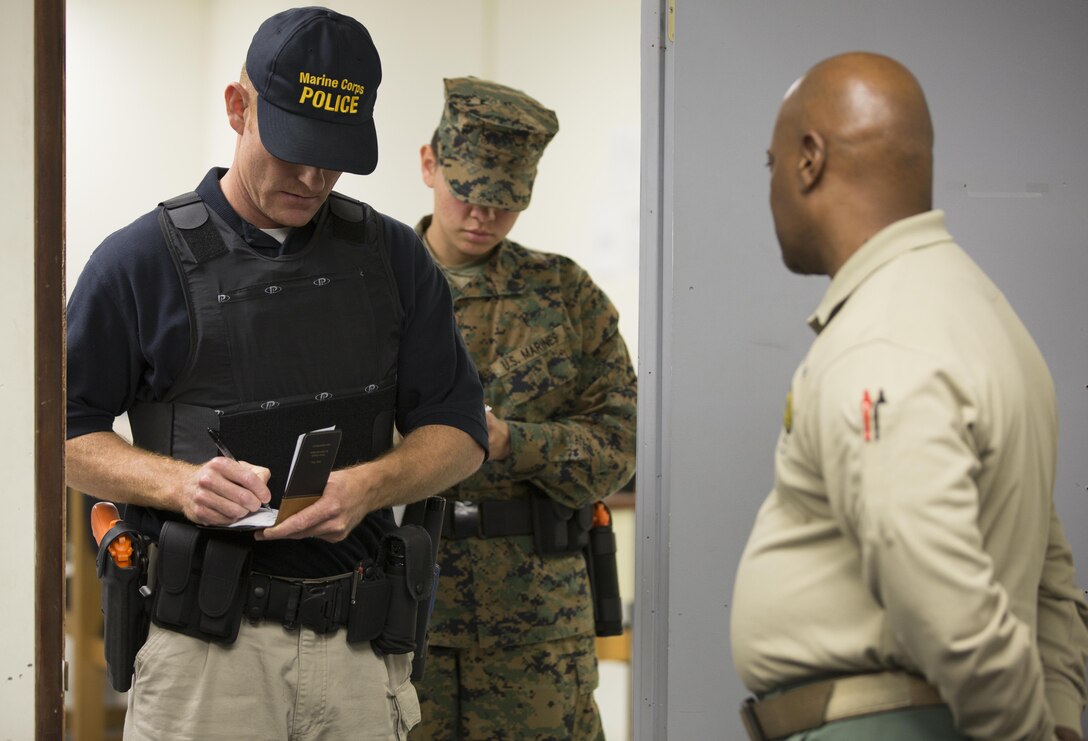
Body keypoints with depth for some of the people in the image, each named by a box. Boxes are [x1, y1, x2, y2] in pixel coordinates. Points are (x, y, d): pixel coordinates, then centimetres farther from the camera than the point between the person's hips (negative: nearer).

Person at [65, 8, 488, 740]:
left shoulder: (392, 256, 9)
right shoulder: (140, 260, -1)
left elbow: (459, 432, 9)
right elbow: (65, 432, 1)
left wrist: (369, 485, -11)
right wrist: (178, 482, -16)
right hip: (202, 642, -3)